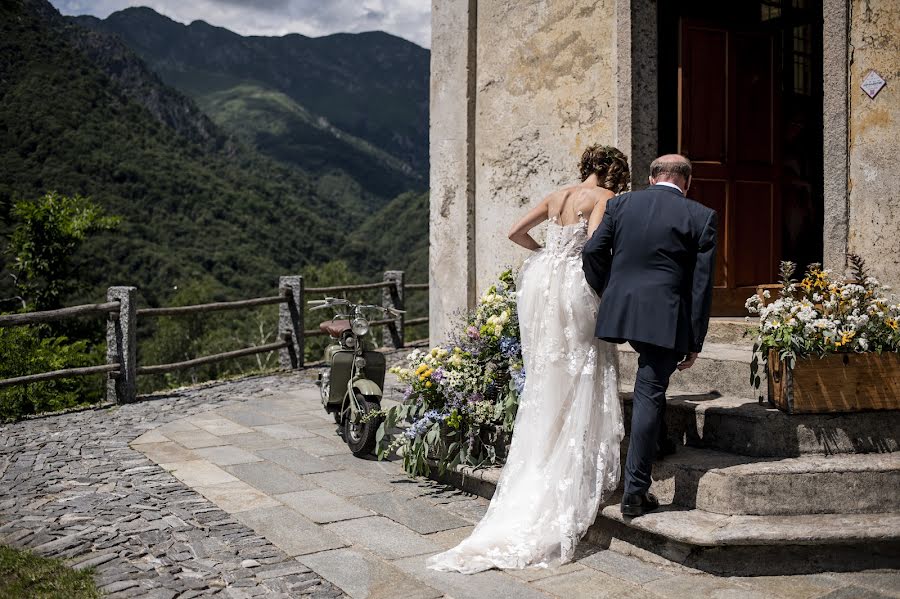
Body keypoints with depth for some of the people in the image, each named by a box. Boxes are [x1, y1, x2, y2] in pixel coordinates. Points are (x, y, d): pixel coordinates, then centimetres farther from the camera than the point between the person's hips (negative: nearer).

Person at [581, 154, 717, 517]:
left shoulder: (620, 204, 7)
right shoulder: (701, 217, 0)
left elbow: (592, 252, 1)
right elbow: (702, 283, -2)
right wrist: (695, 343, 2)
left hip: (620, 311, 4)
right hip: (665, 319, -4)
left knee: (649, 389, 27)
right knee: (649, 397, 1)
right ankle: (635, 492, 5)